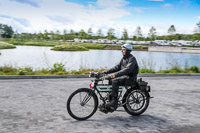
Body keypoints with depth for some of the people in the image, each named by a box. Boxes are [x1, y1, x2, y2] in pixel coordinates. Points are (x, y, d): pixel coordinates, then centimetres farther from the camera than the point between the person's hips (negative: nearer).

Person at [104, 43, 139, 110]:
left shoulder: (132, 59, -15)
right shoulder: (123, 58, 15)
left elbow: (128, 69, -30)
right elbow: (118, 67, 16)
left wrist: (115, 74, -39)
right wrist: (107, 71, 3)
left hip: (130, 78, -9)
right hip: (124, 76, 9)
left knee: (115, 81, -29)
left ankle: (114, 100, -23)